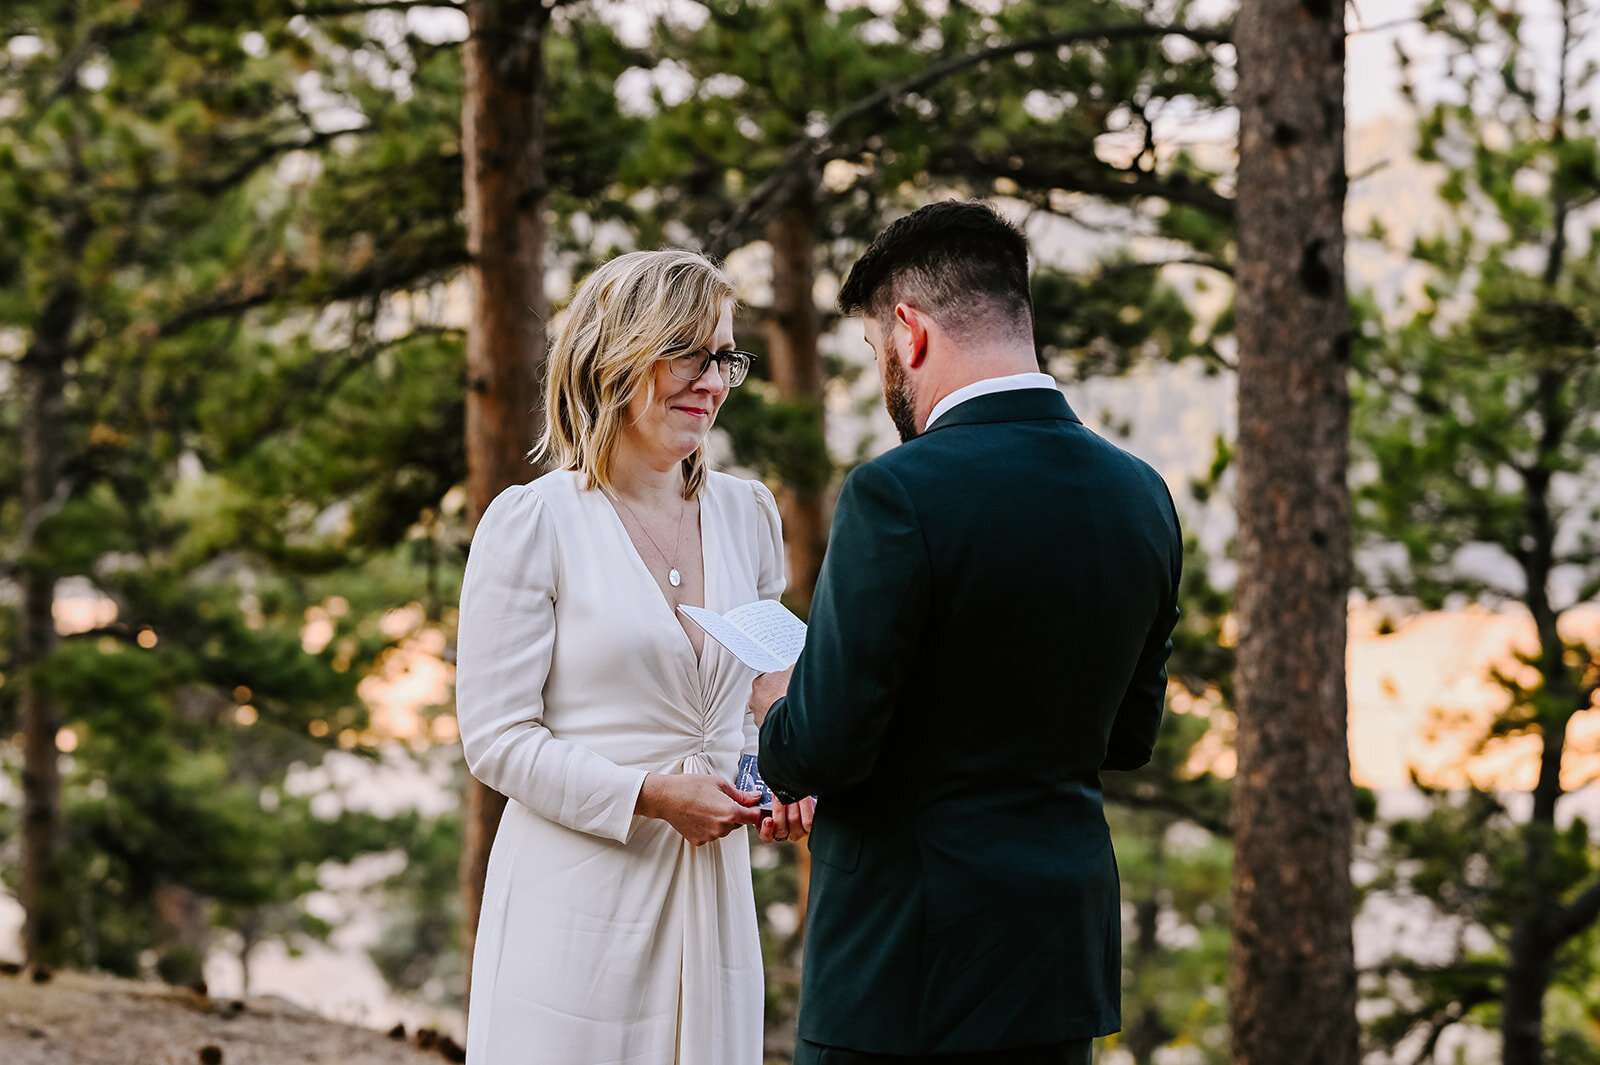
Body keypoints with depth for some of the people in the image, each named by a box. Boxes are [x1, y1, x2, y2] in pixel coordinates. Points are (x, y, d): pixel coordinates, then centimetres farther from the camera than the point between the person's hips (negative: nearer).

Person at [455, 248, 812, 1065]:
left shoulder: (747, 515, 10)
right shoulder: (532, 522, -7)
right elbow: (496, 738, -9)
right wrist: (650, 796, -19)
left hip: (710, 892, 5)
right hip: (581, 899, -5)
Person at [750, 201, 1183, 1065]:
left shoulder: (898, 495, -17)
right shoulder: (1140, 497, 5)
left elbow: (822, 751, -17)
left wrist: (775, 713, 4)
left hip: (908, 966, -7)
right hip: (1064, 959, 7)